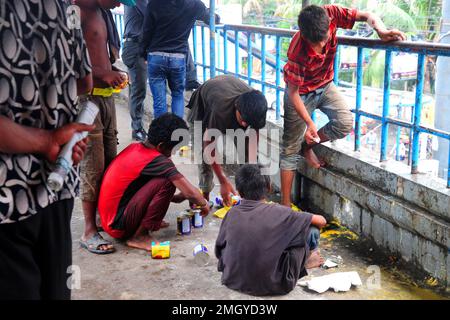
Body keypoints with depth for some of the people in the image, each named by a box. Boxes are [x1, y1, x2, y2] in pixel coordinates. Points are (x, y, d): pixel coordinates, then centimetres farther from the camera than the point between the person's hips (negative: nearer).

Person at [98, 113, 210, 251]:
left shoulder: (133, 148, 6)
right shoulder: (157, 160, -19)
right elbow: (190, 193, -18)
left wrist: (173, 198, 18)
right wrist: (204, 204, 3)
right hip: (118, 226, -9)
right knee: (167, 182, -18)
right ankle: (139, 236, -10)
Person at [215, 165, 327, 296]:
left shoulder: (232, 213, -5)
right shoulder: (278, 212, -15)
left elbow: (219, 250, 5)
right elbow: (321, 221, -6)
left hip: (233, 281, 5)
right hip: (269, 286, -5)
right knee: (312, 230, 5)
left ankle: (304, 261, 35)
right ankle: (305, 261, 34)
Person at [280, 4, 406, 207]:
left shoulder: (331, 14, -25)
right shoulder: (298, 52, -35)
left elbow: (368, 16, -12)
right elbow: (293, 93, -25)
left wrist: (381, 31, -33)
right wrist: (309, 123, -29)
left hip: (325, 85, 5)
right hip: (301, 93, -4)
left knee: (345, 123, -20)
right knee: (290, 148, -4)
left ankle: (307, 146, 10)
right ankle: (285, 204, 5)